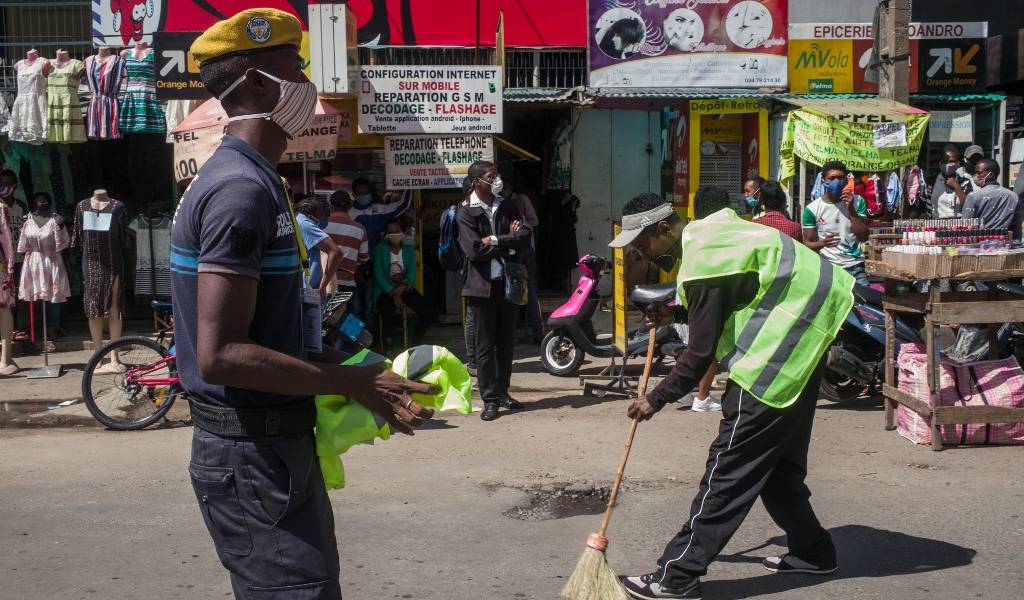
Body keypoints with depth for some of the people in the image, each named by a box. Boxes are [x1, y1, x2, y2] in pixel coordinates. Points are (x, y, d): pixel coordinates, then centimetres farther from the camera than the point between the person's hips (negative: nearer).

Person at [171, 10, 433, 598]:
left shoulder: (251, 179, 13)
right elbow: (220, 355, -25)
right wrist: (353, 382, -21)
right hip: (253, 454, -10)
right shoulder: (242, 188, -20)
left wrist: (322, 357, 12)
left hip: (276, 443, 10)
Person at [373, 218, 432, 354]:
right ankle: (396, 350, -15)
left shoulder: (409, 250, 13)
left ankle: (412, 345, -3)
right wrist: (394, 295, -15)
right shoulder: (380, 250, 5)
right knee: (389, 316, -33)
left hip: (404, 290, 3)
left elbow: (412, 273, 2)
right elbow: (379, 275, -4)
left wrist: (402, 288, -18)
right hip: (385, 291, -3)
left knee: (427, 313, -20)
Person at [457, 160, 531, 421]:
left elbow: (525, 237, -2)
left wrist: (495, 241, -13)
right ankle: (490, 400, 5)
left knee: (506, 343, 10)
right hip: (482, 285, -4)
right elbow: (475, 250, -14)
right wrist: (509, 241, -7)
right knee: (485, 346, -1)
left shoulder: (508, 208, 11)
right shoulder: (466, 215, -3)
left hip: (507, 283, 4)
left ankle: (502, 392, 22)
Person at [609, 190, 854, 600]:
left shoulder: (703, 262, -22)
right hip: (802, 340, 10)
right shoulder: (705, 230, 7)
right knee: (780, 458, 19)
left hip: (779, 349, -10)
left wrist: (657, 399, -10)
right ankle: (810, 550, 32)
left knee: (731, 465, -9)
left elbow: (700, 355, -20)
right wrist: (675, 313, 11)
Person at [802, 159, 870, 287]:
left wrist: (851, 210, -13)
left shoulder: (857, 202, 2)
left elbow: (864, 237, -4)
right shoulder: (812, 209, -5)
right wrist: (822, 243, -24)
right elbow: (808, 244, -2)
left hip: (855, 267, 2)